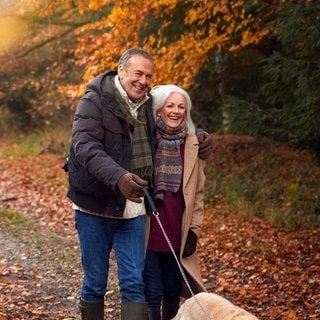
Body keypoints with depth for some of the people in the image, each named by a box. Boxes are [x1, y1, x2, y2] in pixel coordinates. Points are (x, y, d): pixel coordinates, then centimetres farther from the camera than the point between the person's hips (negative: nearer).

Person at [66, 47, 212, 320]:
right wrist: (118, 177, -40)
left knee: (134, 284, 1)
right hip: (95, 207, -4)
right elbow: (86, 146, -24)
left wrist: (197, 138, 4)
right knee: (95, 284, 7)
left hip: (133, 209, 4)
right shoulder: (94, 102, -10)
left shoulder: (148, 105, 7)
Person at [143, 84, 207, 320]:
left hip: (177, 232, 3)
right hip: (147, 230, -3)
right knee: (153, 292, -2)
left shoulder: (192, 144, 5)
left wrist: (194, 229, 4)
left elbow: (198, 192, 10)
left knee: (172, 291, 13)